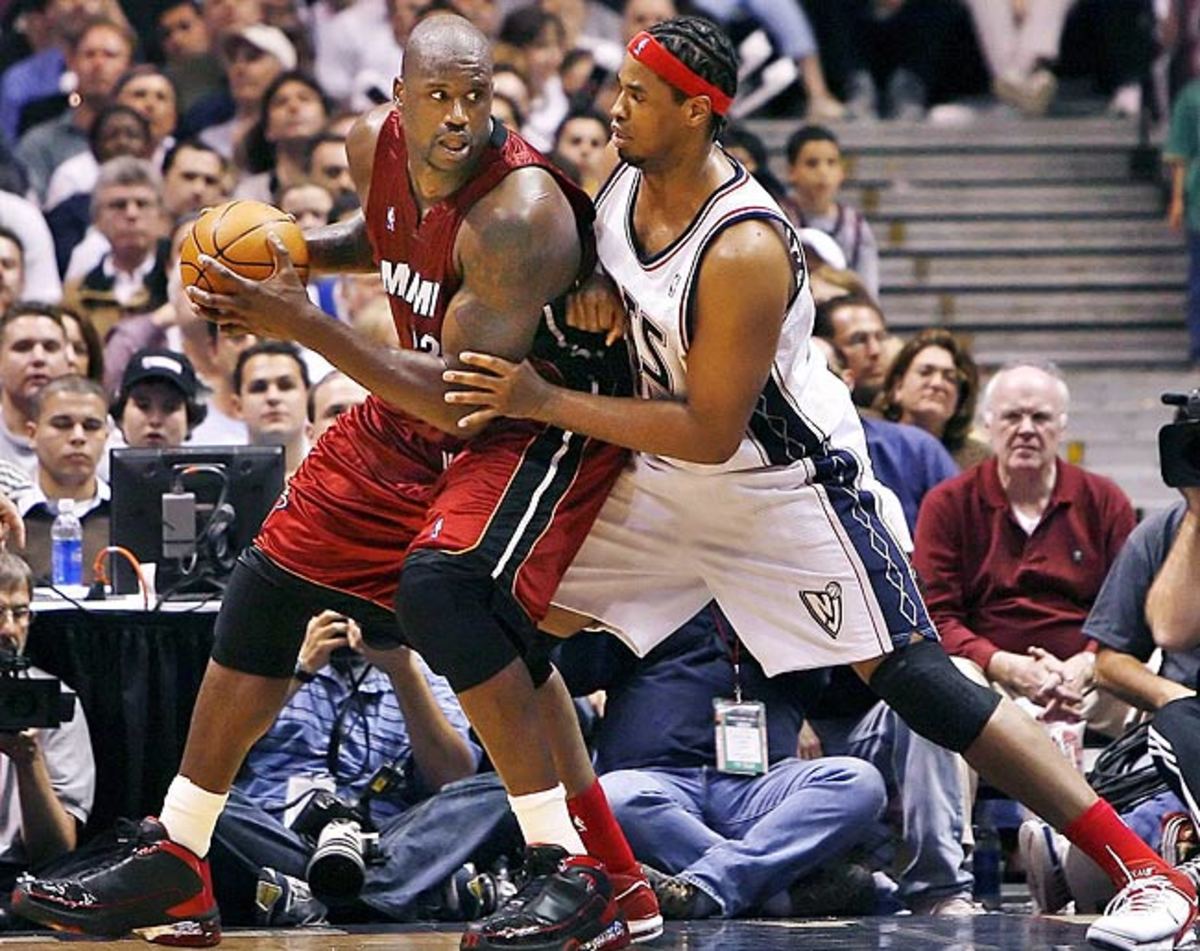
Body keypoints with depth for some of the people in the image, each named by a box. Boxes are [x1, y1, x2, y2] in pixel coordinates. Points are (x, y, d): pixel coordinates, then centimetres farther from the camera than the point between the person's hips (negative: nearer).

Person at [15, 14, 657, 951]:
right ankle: (172, 865, 20)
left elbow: (461, 404, -33)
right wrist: (303, 249, -4)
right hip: (419, 413, 9)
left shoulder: (520, 214, -32)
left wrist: (305, 324, -33)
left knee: (444, 586, -31)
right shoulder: (377, 142, -10)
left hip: (539, 419, -9)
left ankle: (573, 872, -23)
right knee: (271, 583, 8)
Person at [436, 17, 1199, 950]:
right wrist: (601, 300, -5)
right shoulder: (629, 180, -5)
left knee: (914, 678, -15)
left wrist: (545, 403, -28)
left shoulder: (744, 251, -30)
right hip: (669, 478, 9)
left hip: (785, 481, -9)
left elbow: (710, 432, -28)